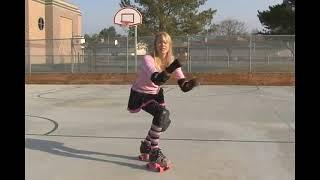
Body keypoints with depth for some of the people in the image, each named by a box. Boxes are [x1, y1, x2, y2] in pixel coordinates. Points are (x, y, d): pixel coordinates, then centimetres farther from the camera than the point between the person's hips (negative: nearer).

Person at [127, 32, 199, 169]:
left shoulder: (171, 61, -12)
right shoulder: (148, 59, -28)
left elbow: (183, 86, -20)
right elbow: (156, 79, -45)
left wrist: (190, 84, -41)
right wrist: (170, 70, -58)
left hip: (155, 94, 6)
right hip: (139, 94, -6)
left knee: (165, 121, 3)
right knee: (162, 113, -26)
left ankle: (146, 146, 31)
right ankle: (154, 153, -15)